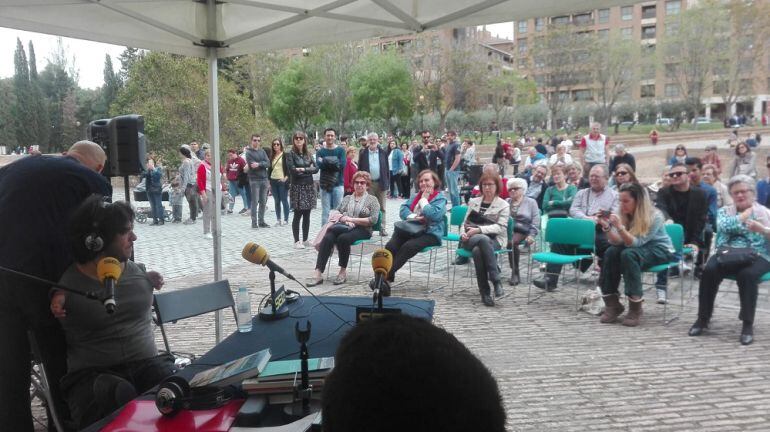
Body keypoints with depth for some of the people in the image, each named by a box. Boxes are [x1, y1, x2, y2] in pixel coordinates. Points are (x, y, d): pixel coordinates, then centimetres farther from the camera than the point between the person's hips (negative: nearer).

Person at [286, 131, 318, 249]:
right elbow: (293, 170, -14)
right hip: (297, 187, -5)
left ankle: (305, 240, 15)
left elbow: (316, 168, 2)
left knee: (307, 214, 7)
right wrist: (308, 170, -7)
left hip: (309, 186, 5)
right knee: (298, 214, -3)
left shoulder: (308, 154, 12)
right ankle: (296, 241, 3)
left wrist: (303, 169, -11)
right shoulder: (291, 154, -2)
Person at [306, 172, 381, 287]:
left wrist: (352, 219, -10)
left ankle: (343, 272, -21)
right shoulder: (347, 198, 24)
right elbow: (337, 212, 13)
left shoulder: (372, 199, 10)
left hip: (362, 230, -3)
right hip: (344, 228, 4)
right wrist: (343, 218, -10)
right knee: (328, 238, -30)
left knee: (343, 238, -36)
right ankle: (318, 273, -36)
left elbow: (373, 220, -4)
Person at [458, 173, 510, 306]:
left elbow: (500, 227, -5)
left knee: (478, 250, -37)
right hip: (470, 240, 2)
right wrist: (463, 233, -4)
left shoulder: (503, 205, 10)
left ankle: (485, 292, -32)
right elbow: (465, 222, 19)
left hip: (493, 240, -2)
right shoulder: (473, 202, 23)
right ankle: (496, 280, -36)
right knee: (483, 239, -36)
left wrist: (479, 229, -17)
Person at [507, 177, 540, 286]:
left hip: (522, 231, -3)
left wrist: (531, 235, -9)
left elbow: (536, 221, 5)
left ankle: (515, 273, -25)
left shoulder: (531, 202, 14)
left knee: (512, 242, -36)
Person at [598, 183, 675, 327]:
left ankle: (635, 308, -29)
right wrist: (606, 227, -26)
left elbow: (636, 243, -29)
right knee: (611, 252, -24)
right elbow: (617, 242, -10)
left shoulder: (654, 216, -22)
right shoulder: (625, 215, -6)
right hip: (637, 248, 6)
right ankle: (612, 304, -16)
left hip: (660, 250, -6)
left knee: (628, 254, -35)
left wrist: (620, 227, -40)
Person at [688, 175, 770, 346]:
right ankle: (703, 318, -17)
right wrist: (746, 213, 0)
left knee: (747, 274, -36)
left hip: (756, 256, -1)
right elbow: (724, 226, -7)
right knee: (709, 270, -30)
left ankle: (748, 324, -26)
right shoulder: (724, 211, 16)